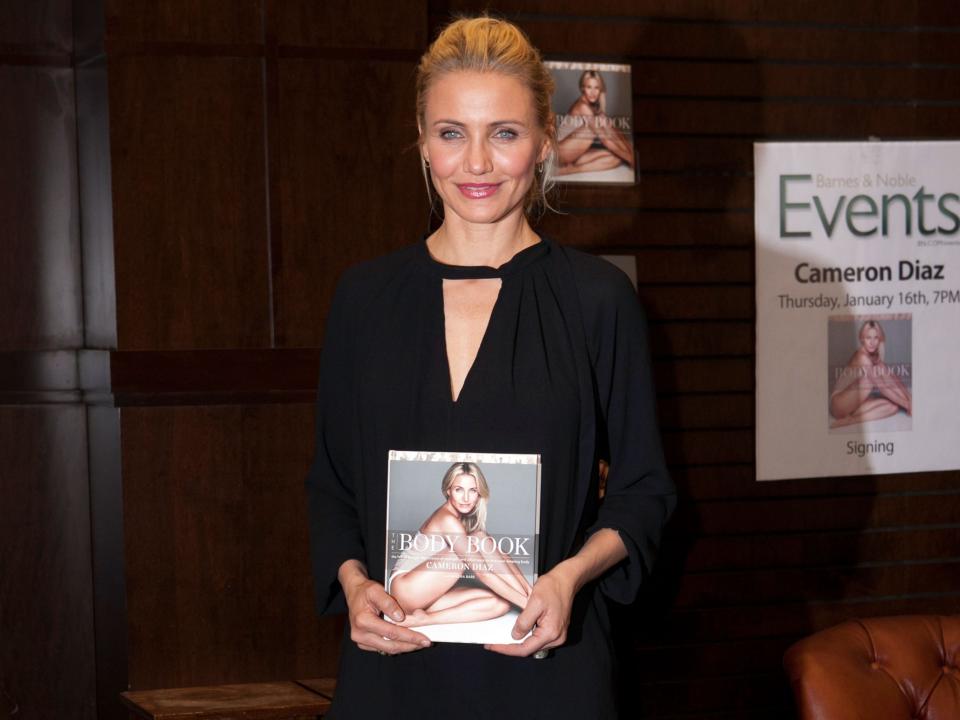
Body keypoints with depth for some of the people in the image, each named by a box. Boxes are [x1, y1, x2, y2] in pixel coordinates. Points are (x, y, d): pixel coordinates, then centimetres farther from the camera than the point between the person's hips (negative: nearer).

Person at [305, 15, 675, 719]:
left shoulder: (598, 297, -2)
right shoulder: (365, 296, 4)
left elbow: (643, 487, 1)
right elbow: (331, 482, 10)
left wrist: (572, 574, -15)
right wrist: (352, 580, -7)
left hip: (545, 659, -2)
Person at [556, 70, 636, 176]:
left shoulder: (595, 107, 8)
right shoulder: (583, 107, -20)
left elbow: (613, 130, 3)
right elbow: (605, 139, -23)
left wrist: (631, 150, -11)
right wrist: (630, 158, -22)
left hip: (574, 151, 9)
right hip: (562, 150, -9)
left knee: (615, 158, -13)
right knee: (591, 130, -30)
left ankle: (569, 169, -21)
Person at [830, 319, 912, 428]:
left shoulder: (875, 358, 8)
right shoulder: (862, 357, -18)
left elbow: (894, 380, 2)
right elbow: (883, 386, -22)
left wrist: (909, 400, -11)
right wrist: (907, 404, -19)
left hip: (854, 403, 8)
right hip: (840, 403, -8)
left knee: (893, 405, -13)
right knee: (868, 380, -30)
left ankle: (850, 420, -23)